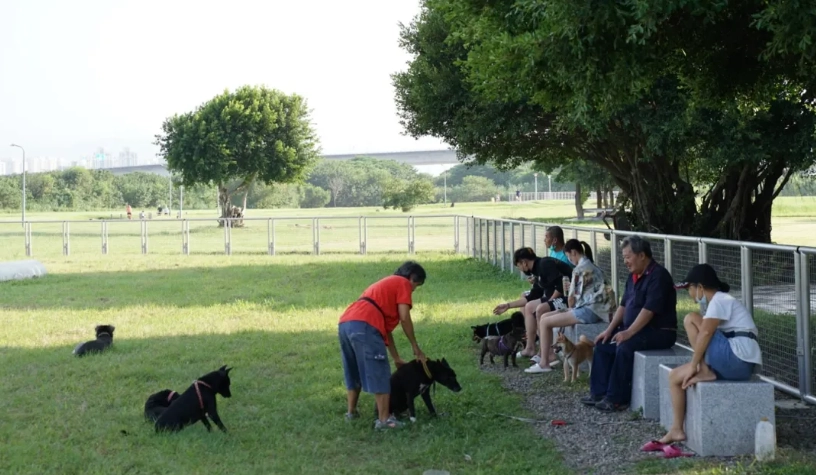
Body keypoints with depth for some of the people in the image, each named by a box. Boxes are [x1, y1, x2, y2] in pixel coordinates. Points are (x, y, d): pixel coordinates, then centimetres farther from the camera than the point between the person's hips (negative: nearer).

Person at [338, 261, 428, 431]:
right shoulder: (403, 283, 12)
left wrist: (396, 358, 34)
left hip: (345, 323, 9)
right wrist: (416, 348, 10)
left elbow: (385, 325, 35)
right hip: (364, 325, -9)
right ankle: (384, 419, -5)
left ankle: (352, 411, 34)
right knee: (379, 373, -4)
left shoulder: (386, 284, 36)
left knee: (354, 371, 25)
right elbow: (404, 318, 1)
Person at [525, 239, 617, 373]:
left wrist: (570, 309, 10)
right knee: (544, 316, 10)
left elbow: (572, 298, -8)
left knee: (544, 322, -8)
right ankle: (550, 354, 11)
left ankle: (543, 363, -5)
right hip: (591, 308, 10)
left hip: (588, 311, -10)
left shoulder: (580, 269, -12)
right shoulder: (591, 265, 17)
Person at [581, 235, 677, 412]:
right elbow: (624, 305, 15)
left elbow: (649, 310, -26)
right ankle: (599, 392, 4)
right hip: (638, 329, 10)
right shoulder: (634, 276, 12)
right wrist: (610, 329, 5)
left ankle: (617, 399, -23)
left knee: (625, 347, -30)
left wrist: (628, 333, -29)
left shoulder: (658, 276, -19)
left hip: (660, 332, -10)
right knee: (603, 344, 3)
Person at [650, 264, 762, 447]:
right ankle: (677, 430, 7)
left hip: (738, 360, -10)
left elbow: (705, 333, -18)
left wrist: (693, 365, -12)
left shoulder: (720, 301, -8)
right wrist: (696, 366, 7)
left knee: (690, 319, -13)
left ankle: (705, 372, -10)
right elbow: (707, 335, 19)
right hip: (734, 363, 10)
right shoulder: (721, 301, 23)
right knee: (675, 376, 10)